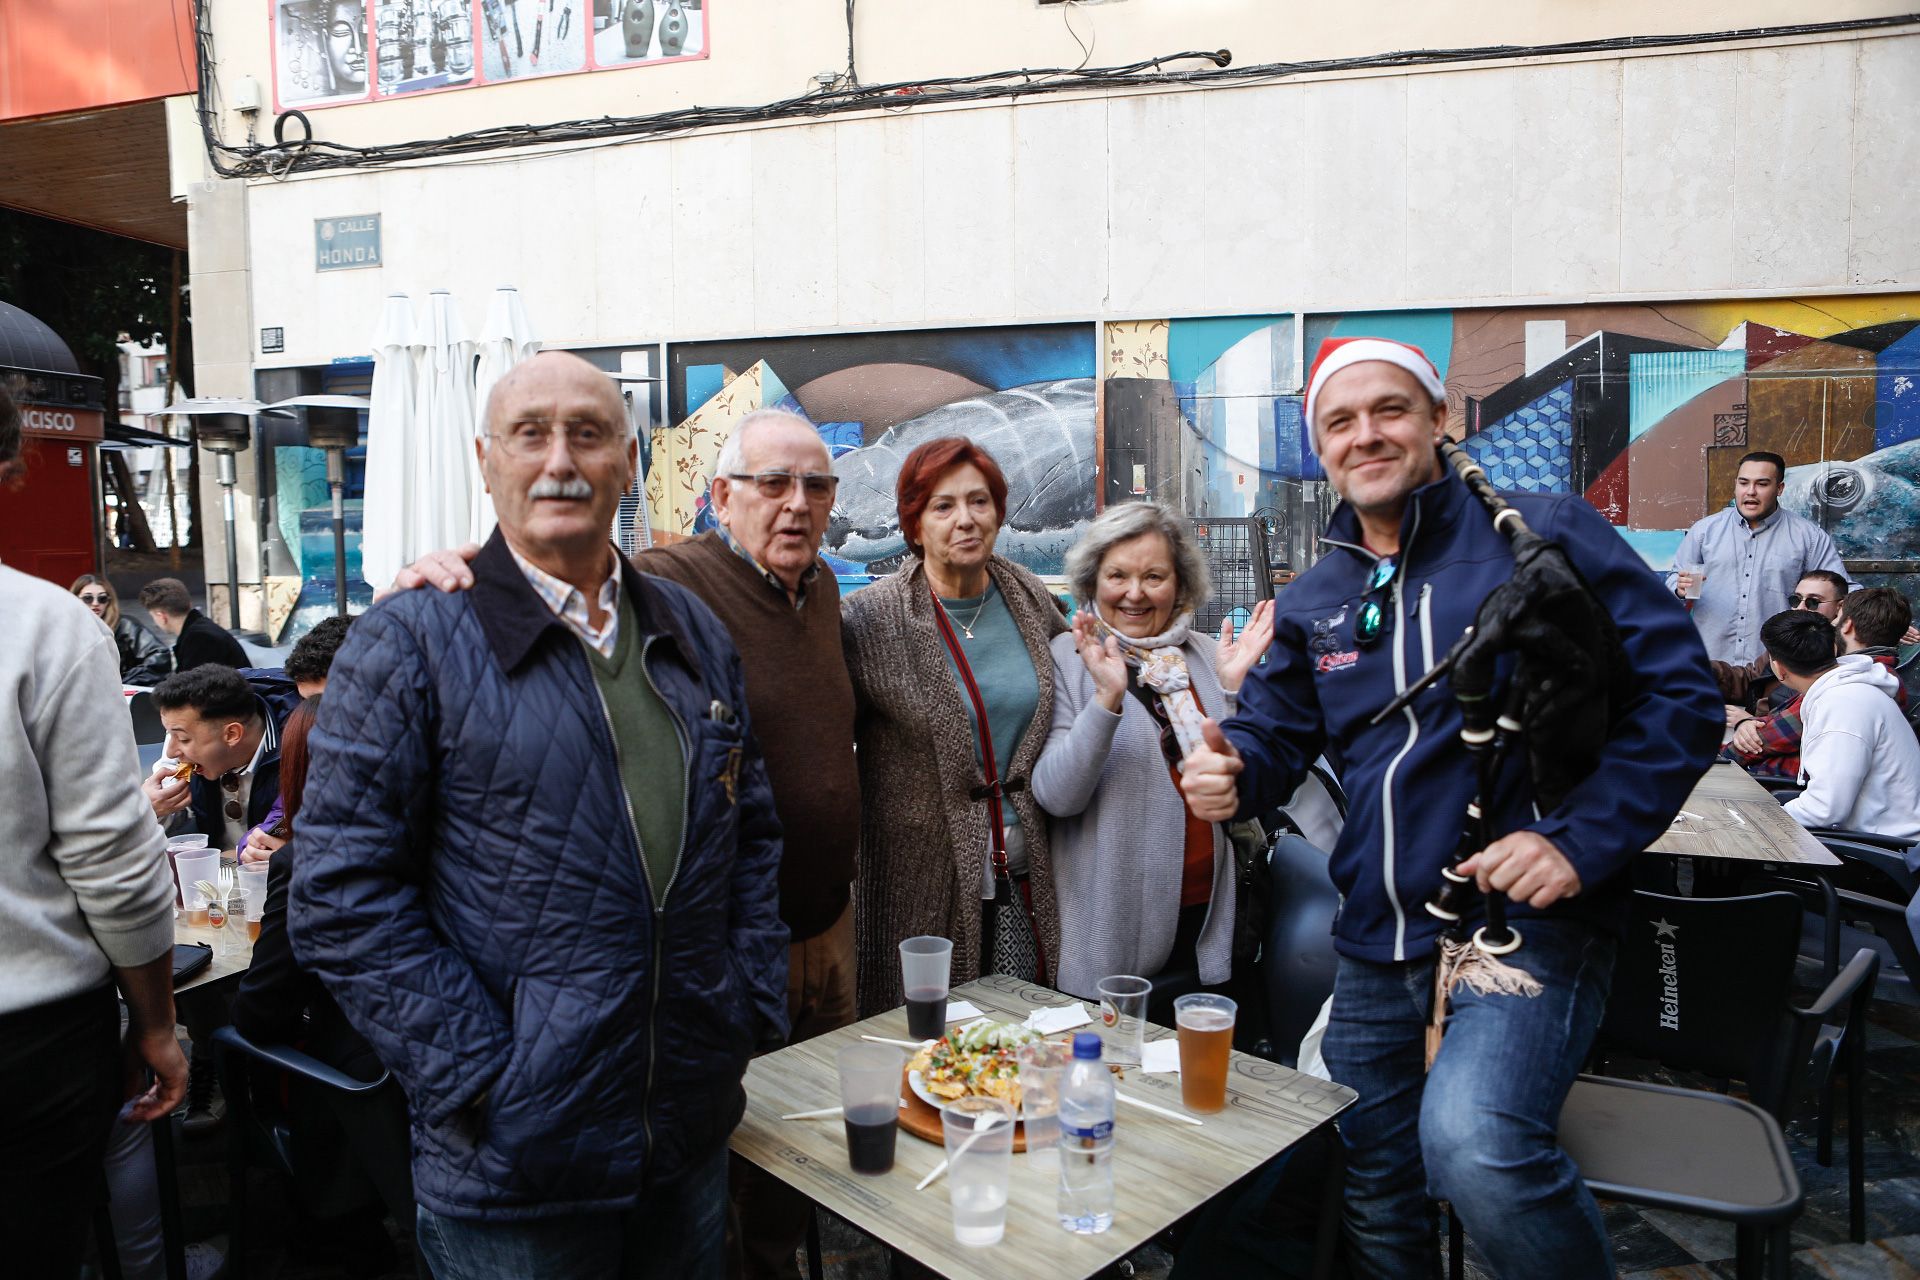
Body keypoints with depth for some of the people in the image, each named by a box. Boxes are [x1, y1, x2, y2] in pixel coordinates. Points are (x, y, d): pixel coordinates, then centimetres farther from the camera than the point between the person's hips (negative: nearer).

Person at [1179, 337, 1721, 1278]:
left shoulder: (1543, 533, -4)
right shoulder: (1313, 600, 11)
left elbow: (1680, 693, -7)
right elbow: (1270, 733, 13)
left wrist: (1579, 841, -18)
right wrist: (1231, 772, -11)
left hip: (1525, 927, -5)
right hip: (1375, 949, 6)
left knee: (1472, 1144, -31)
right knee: (1374, 1200, 17)